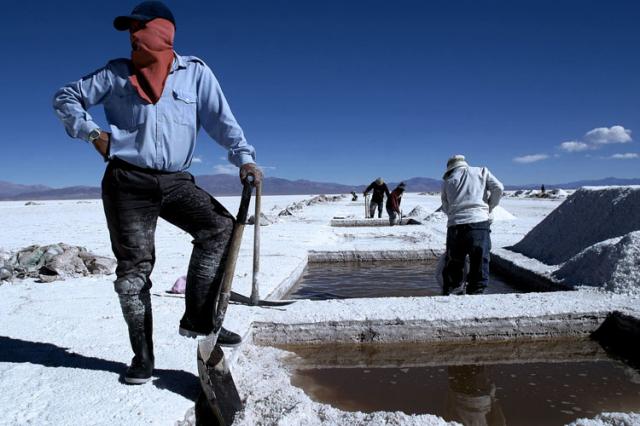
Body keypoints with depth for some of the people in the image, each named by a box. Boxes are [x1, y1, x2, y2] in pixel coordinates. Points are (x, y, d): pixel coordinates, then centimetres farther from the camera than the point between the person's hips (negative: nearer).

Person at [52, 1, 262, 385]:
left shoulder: (195, 72, 7)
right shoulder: (117, 74, 10)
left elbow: (221, 119, -1)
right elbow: (66, 98, 16)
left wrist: (244, 157, -14)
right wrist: (92, 132, 0)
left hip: (175, 181, 1)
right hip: (127, 181, 0)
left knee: (221, 227, -20)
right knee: (134, 266, -1)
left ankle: (198, 319, -8)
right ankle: (143, 357, 10)